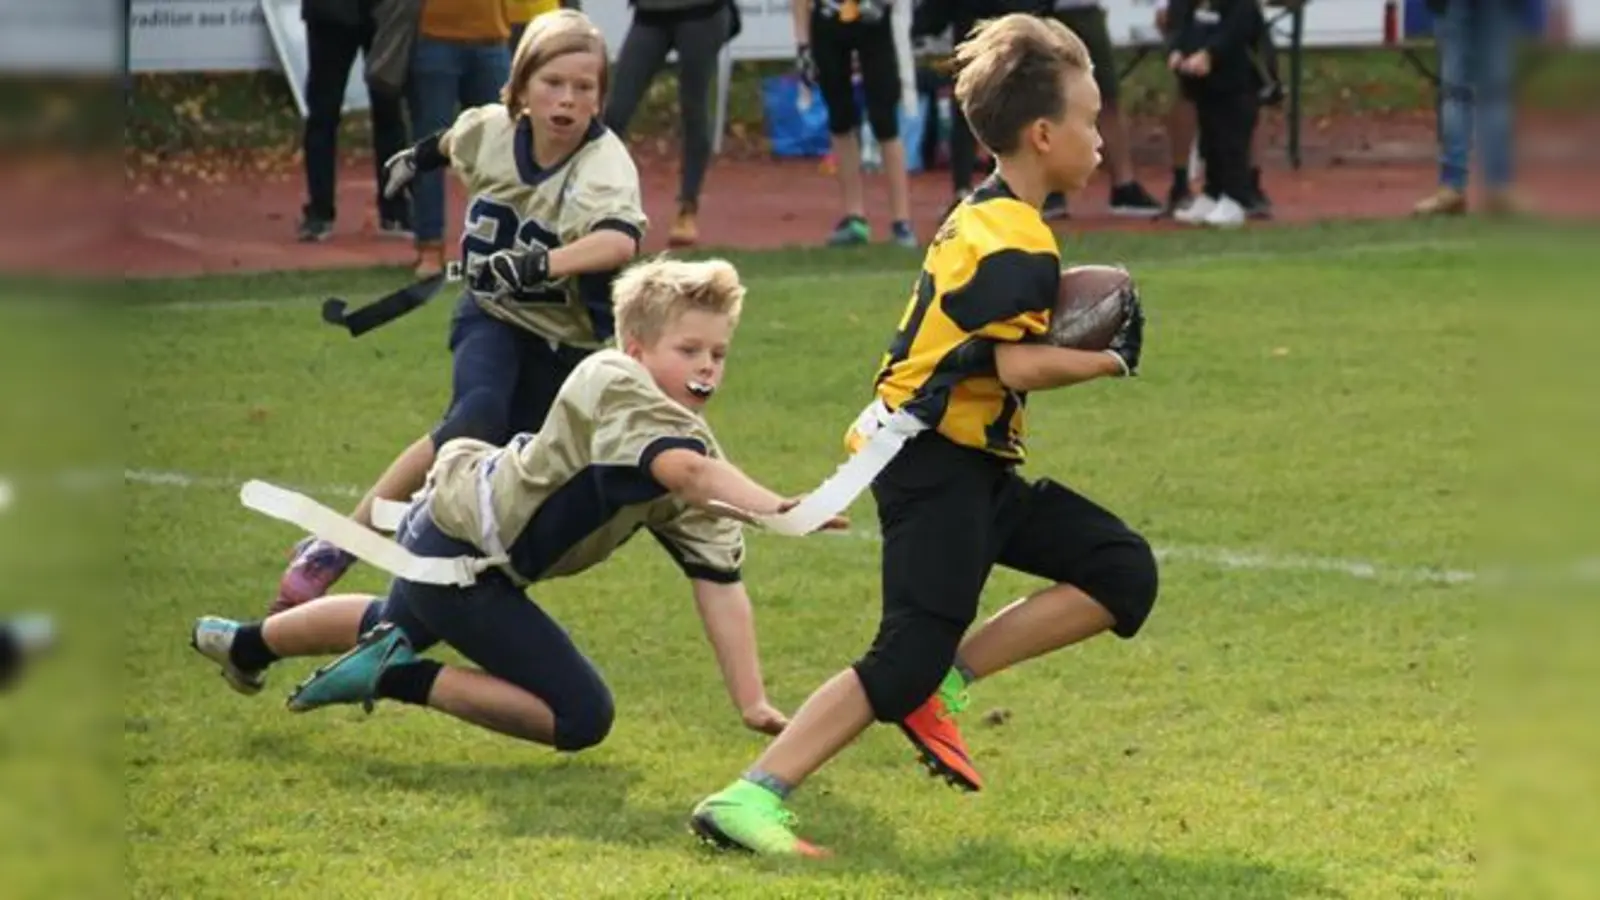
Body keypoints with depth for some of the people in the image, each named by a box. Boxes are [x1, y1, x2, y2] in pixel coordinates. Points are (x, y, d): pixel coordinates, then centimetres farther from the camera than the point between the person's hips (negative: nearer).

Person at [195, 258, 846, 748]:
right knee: (580, 718, -13)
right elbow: (683, 470, -46)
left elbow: (720, 580, -9)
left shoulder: (697, 448, -4)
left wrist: (752, 702, -15)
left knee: (401, 622, 40)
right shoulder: (614, 383, -26)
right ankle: (401, 678, -5)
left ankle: (249, 645, 63)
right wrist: (777, 509, -57)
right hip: (457, 548, -10)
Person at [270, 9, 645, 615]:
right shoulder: (489, 129, -13)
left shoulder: (605, 166, -27)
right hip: (492, 315, 0)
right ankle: (335, 547, -24)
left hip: (568, 341, 0)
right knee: (477, 420, -27)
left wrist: (544, 262, -65)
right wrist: (422, 156, 36)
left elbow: (620, 241, -50)